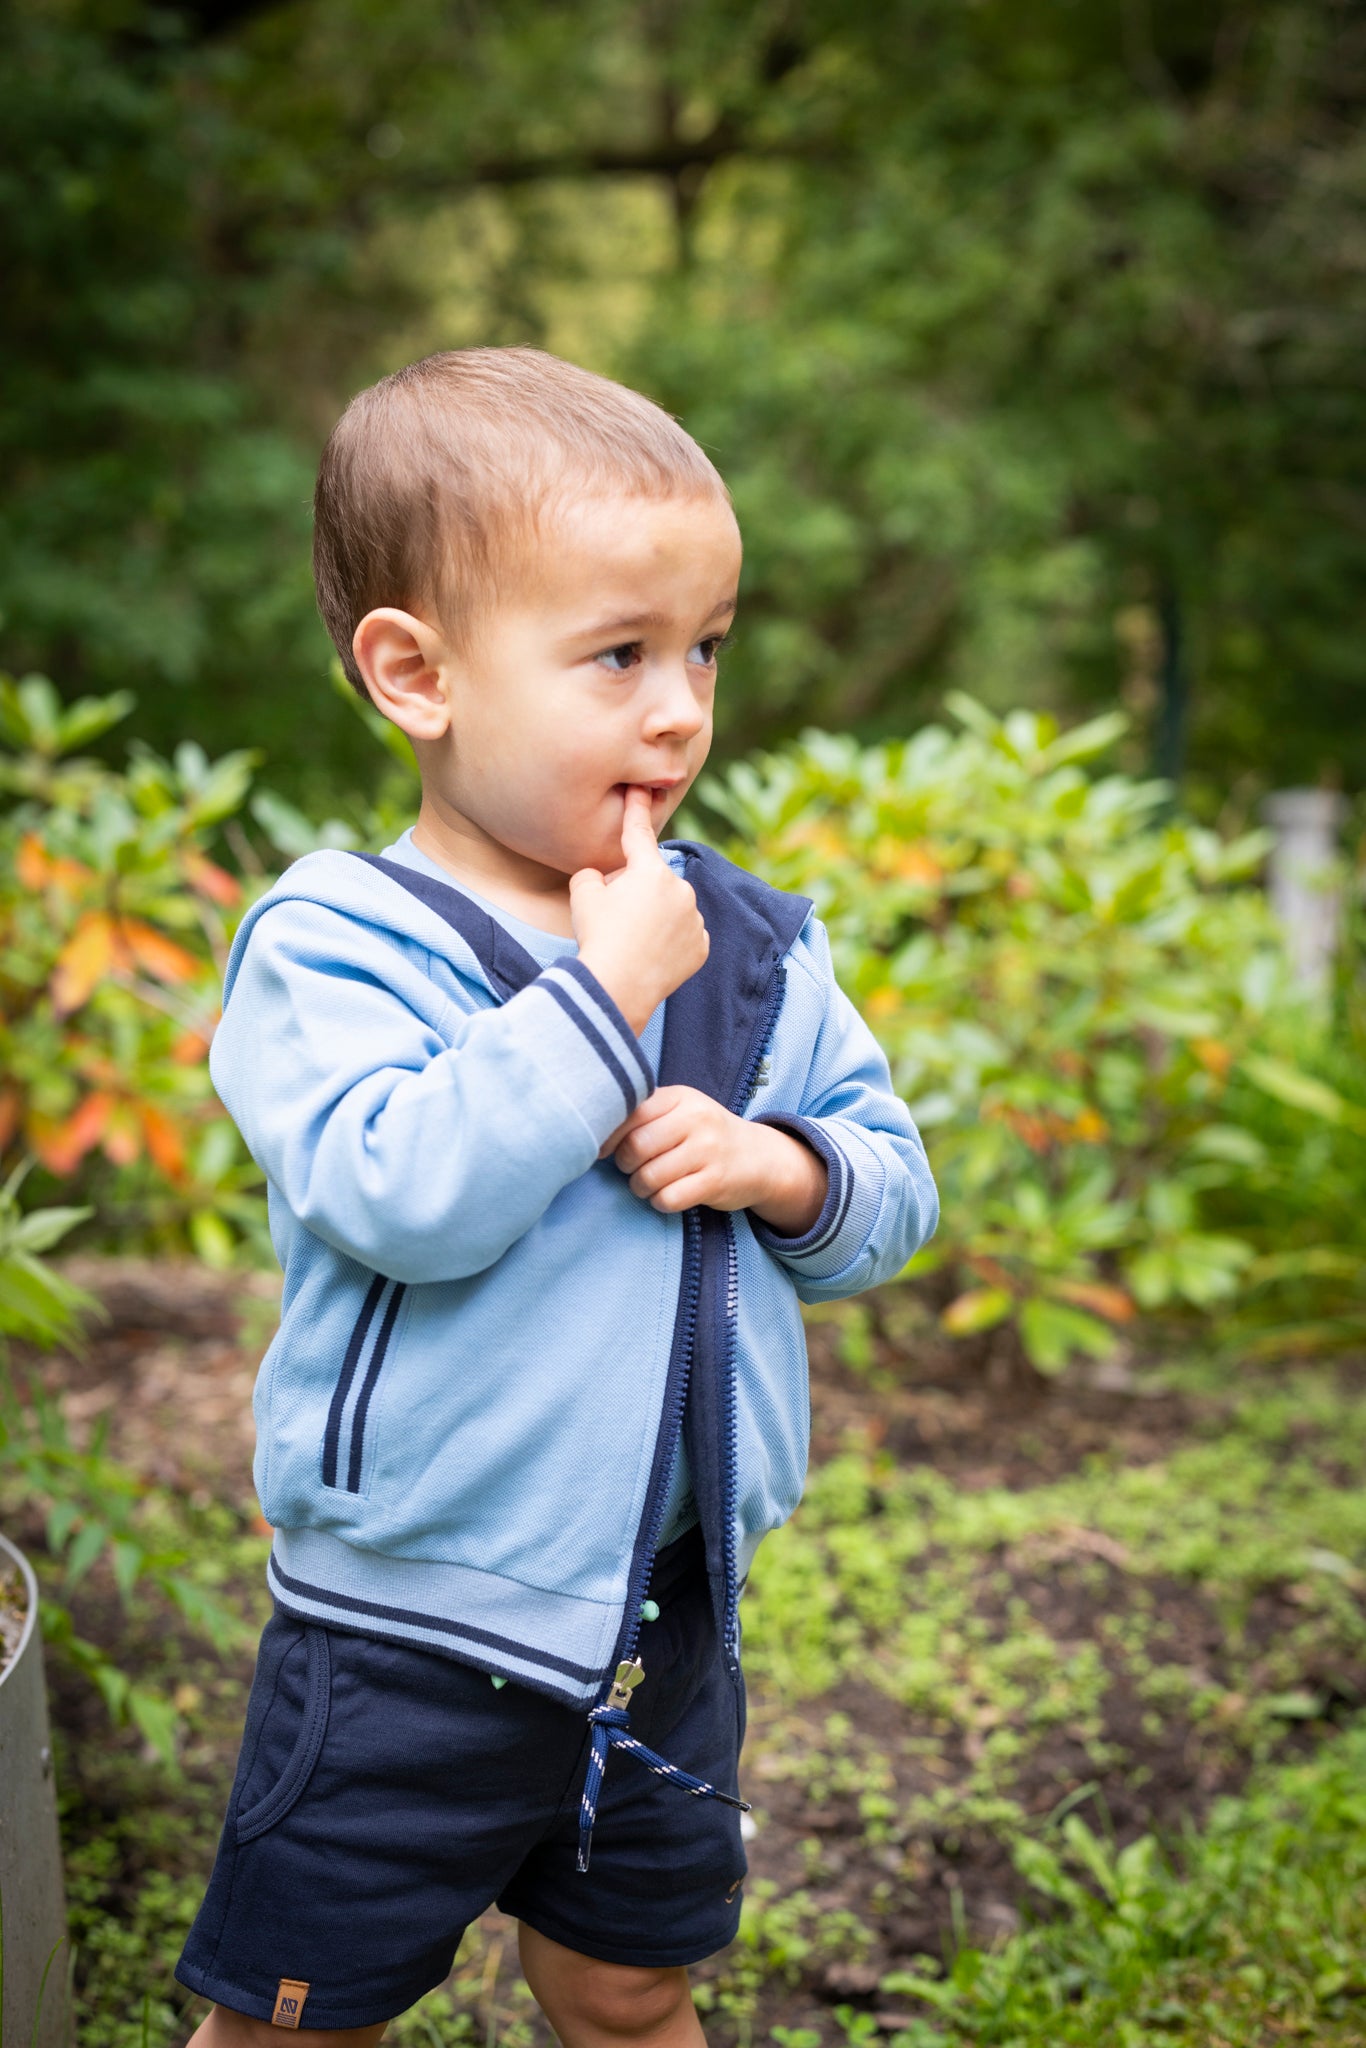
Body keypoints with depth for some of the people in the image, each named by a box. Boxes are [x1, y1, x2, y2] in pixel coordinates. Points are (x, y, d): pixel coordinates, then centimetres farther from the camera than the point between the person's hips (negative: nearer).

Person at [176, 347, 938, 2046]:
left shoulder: (753, 948, 0)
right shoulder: (330, 949, -17)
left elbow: (893, 1180, 6)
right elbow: (397, 1196, -31)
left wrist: (778, 1167, -15)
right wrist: (605, 990, -27)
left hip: (670, 1631, 5)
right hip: (406, 1638, -4)